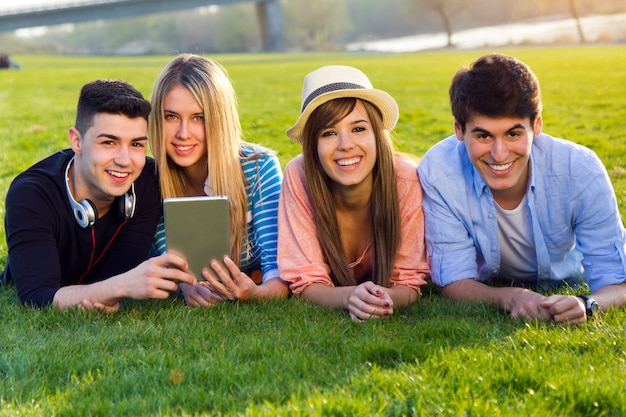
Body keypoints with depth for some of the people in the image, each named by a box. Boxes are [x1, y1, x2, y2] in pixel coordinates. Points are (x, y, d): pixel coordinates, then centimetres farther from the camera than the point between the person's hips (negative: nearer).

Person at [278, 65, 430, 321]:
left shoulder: (407, 181, -24)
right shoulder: (299, 176, -23)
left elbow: (409, 282, -15)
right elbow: (305, 282, -17)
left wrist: (386, 298, -39)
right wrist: (349, 297, -39)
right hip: (328, 313, -1)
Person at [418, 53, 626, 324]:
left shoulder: (580, 171, -29)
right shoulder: (438, 172, -30)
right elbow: (455, 281, -23)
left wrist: (586, 305, -49)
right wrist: (510, 298, -45)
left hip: (567, 292, 1)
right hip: (487, 294, -1)